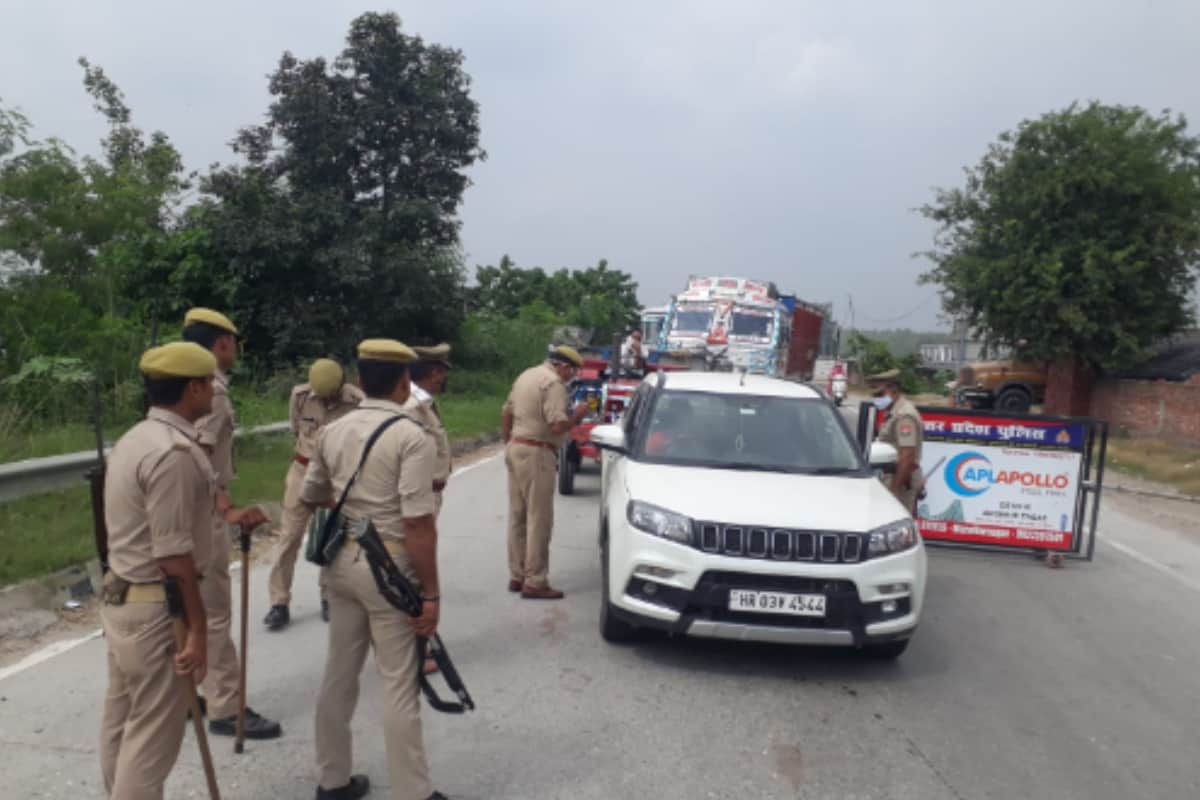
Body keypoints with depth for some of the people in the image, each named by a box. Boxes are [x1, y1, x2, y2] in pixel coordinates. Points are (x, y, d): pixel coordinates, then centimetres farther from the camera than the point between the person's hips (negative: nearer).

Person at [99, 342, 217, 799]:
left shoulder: (137, 438, 9)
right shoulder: (175, 452, -23)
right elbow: (173, 555, -23)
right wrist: (197, 626, -17)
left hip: (121, 598, 10)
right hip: (155, 610, -10)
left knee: (122, 722, 21)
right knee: (153, 733, 2)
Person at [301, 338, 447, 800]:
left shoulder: (333, 432, 4)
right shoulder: (412, 436, -16)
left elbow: (310, 497, 17)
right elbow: (418, 523, -21)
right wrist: (430, 592, -15)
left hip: (342, 561, 7)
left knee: (338, 675, 18)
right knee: (399, 686, 4)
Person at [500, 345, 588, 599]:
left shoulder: (527, 375, 15)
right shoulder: (553, 383, -14)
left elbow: (506, 413, 20)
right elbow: (558, 426, -23)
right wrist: (577, 415, -6)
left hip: (515, 448, 9)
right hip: (536, 454, -9)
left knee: (517, 516, 13)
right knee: (539, 519, -4)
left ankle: (517, 576, 21)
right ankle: (534, 583, 0)